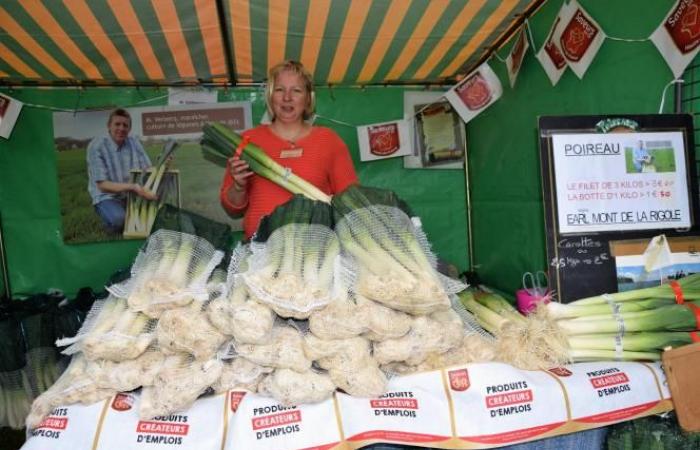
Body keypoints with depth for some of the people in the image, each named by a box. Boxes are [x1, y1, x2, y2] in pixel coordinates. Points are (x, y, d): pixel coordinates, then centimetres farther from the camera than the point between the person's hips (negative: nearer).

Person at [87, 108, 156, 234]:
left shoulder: (134, 142, 2)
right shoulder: (96, 146, -13)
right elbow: (102, 185, -19)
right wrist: (133, 187, -34)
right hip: (108, 197, -4)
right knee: (118, 220, -35)